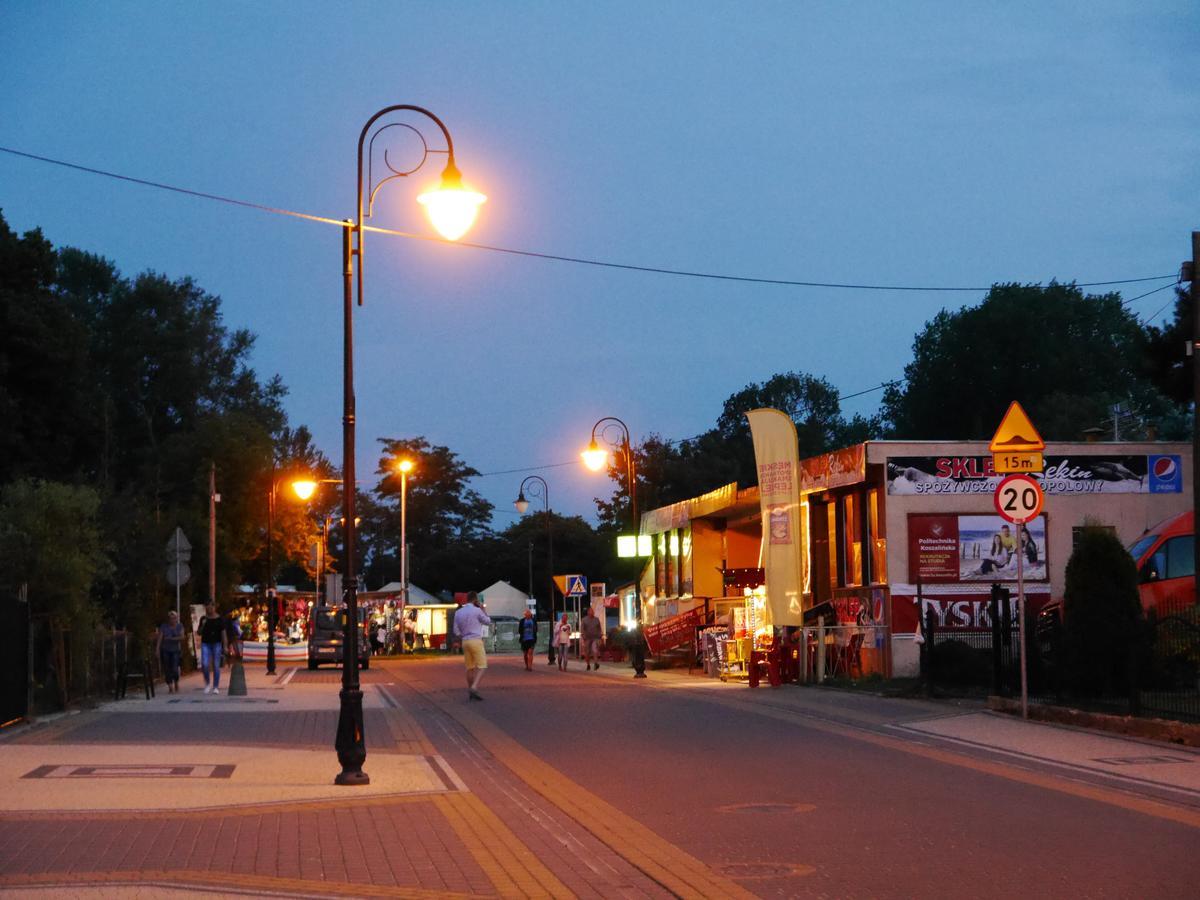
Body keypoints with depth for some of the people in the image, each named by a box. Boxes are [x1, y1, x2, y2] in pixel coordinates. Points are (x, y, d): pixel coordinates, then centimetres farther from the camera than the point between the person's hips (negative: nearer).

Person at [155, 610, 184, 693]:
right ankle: (170, 688, 6)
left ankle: (176, 686, 10)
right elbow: (159, 639, -3)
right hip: (165, 651, 1)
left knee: (175, 669, -12)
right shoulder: (163, 627, 2)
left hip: (175, 650, -1)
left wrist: (171, 639, -10)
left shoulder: (179, 626, 6)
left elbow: (182, 637, -4)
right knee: (167, 670, -2)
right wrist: (157, 649, -13)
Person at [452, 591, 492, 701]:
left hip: (465, 642, 6)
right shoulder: (477, 610, -9)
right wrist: (483, 609, 14)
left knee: (470, 668, 12)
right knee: (482, 667, -5)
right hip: (476, 640, -6)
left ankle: (470, 693, 13)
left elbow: (456, 631, 10)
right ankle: (474, 688, -23)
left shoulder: (458, 612, 8)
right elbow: (488, 622, 5)